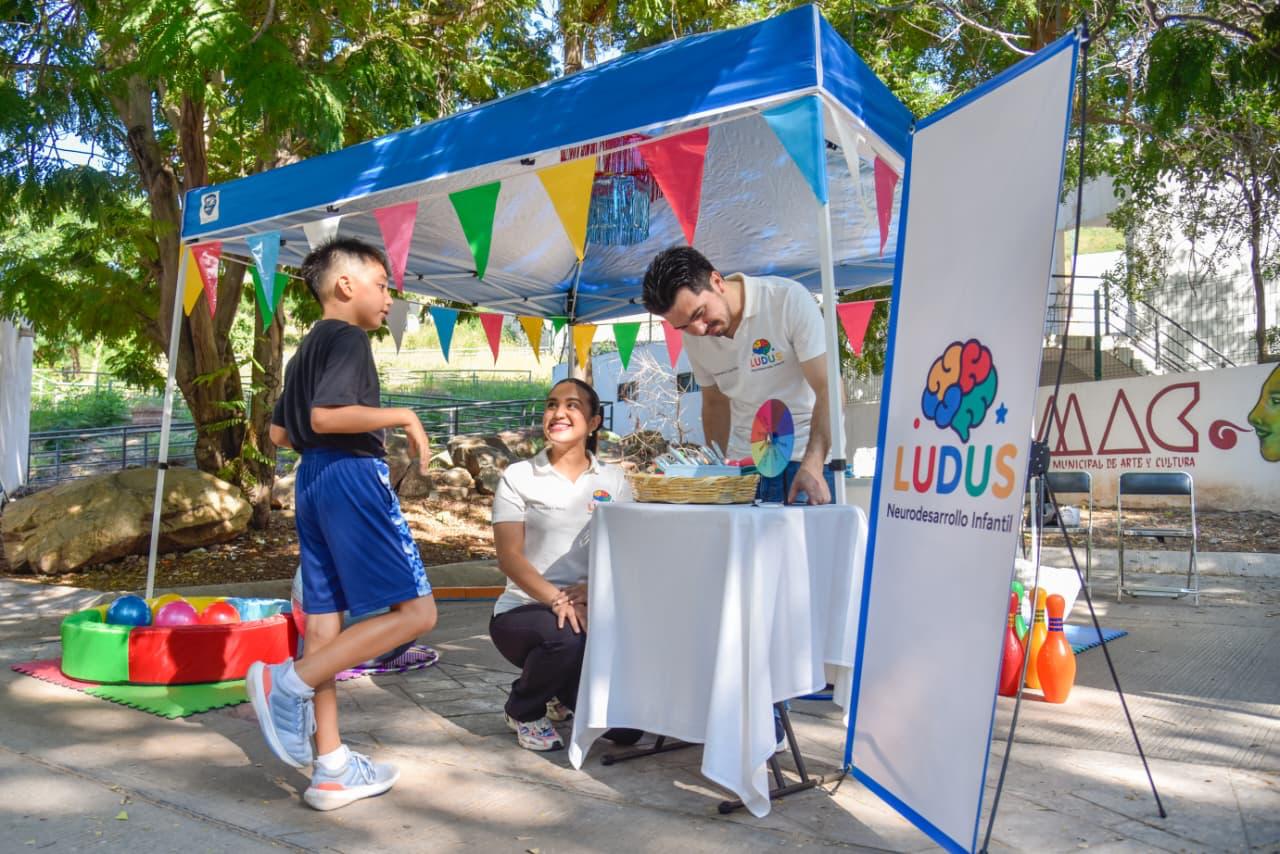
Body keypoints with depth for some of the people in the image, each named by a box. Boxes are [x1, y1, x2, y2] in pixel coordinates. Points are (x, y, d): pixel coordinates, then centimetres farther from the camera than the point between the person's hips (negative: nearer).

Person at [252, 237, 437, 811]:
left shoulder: (307, 348, 20)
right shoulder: (348, 338, -8)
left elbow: (279, 433, 21)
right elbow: (326, 414, -23)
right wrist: (401, 416, -14)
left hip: (311, 480, 10)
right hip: (353, 477, -10)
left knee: (325, 621, 7)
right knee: (415, 611, -7)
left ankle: (331, 767, 12)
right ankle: (290, 682, -12)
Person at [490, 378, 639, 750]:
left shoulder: (613, 481, 9)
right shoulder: (518, 477, 1)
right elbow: (509, 556, -9)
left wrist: (591, 589, -21)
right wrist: (557, 599, -25)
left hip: (593, 611, 3)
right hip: (525, 609, -3)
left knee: (624, 728, -13)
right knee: (566, 637, -38)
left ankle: (567, 696, 25)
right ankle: (522, 710, -2)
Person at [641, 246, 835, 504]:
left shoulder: (789, 299, -14)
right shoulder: (694, 337, 2)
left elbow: (828, 391, -17)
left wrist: (812, 466, -28)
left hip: (806, 457, -4)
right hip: (742, 463, 4)